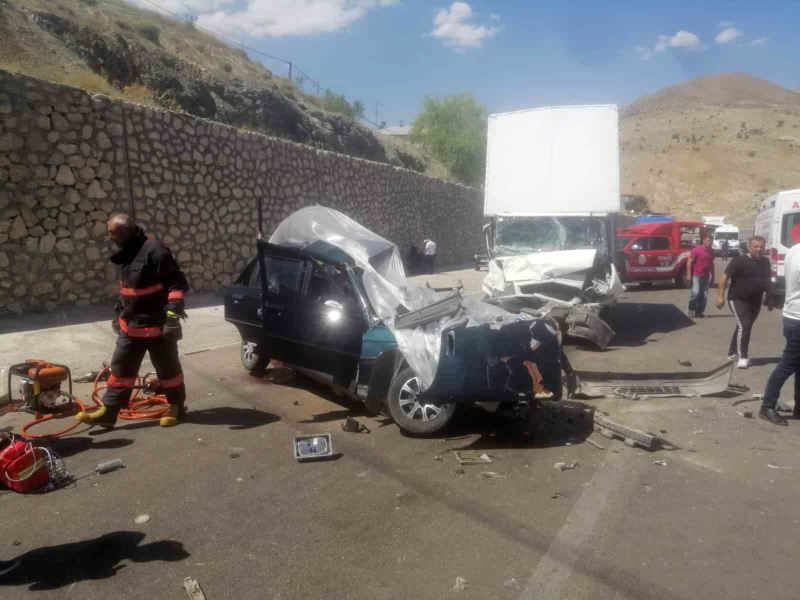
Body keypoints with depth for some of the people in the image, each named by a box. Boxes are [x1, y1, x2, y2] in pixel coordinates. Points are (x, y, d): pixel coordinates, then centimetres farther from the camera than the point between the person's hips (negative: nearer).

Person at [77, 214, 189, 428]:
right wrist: (120, 314, 25)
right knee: (120, 367, 10)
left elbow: (177, 282, -21)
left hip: (157, 326, -8)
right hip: (130, 326, 8)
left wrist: (173, 311, -25)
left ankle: (176, 406, 24)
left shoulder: (154, 251, -19)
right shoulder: (124, 255, 10)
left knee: (167, 367, 7)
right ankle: (108, 412, 17)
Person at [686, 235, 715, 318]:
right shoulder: (696, 250, -8)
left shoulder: (711, 252, 10)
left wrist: (712, 276, 17)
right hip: (696, 275, -6)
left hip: (706, 276, 6)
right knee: (696, 293, -16)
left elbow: (711, 264, 20)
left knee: (703, 295, 5)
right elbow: (689, 262, -9)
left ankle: (699, 312, 13)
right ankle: (691, 309, 4)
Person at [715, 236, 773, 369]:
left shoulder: (765, 262, 10)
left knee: (744, 327, 15)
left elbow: (767, 281, 21)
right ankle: (742, 357, -13)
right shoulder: (740, 261, -13)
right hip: (738, 300, -7)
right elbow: (725, 277, -14)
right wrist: (720, 296, -20)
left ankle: (732, 353, 28)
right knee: (744, 326, -17)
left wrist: (770, 299, 19)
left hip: (755, 302, 8)